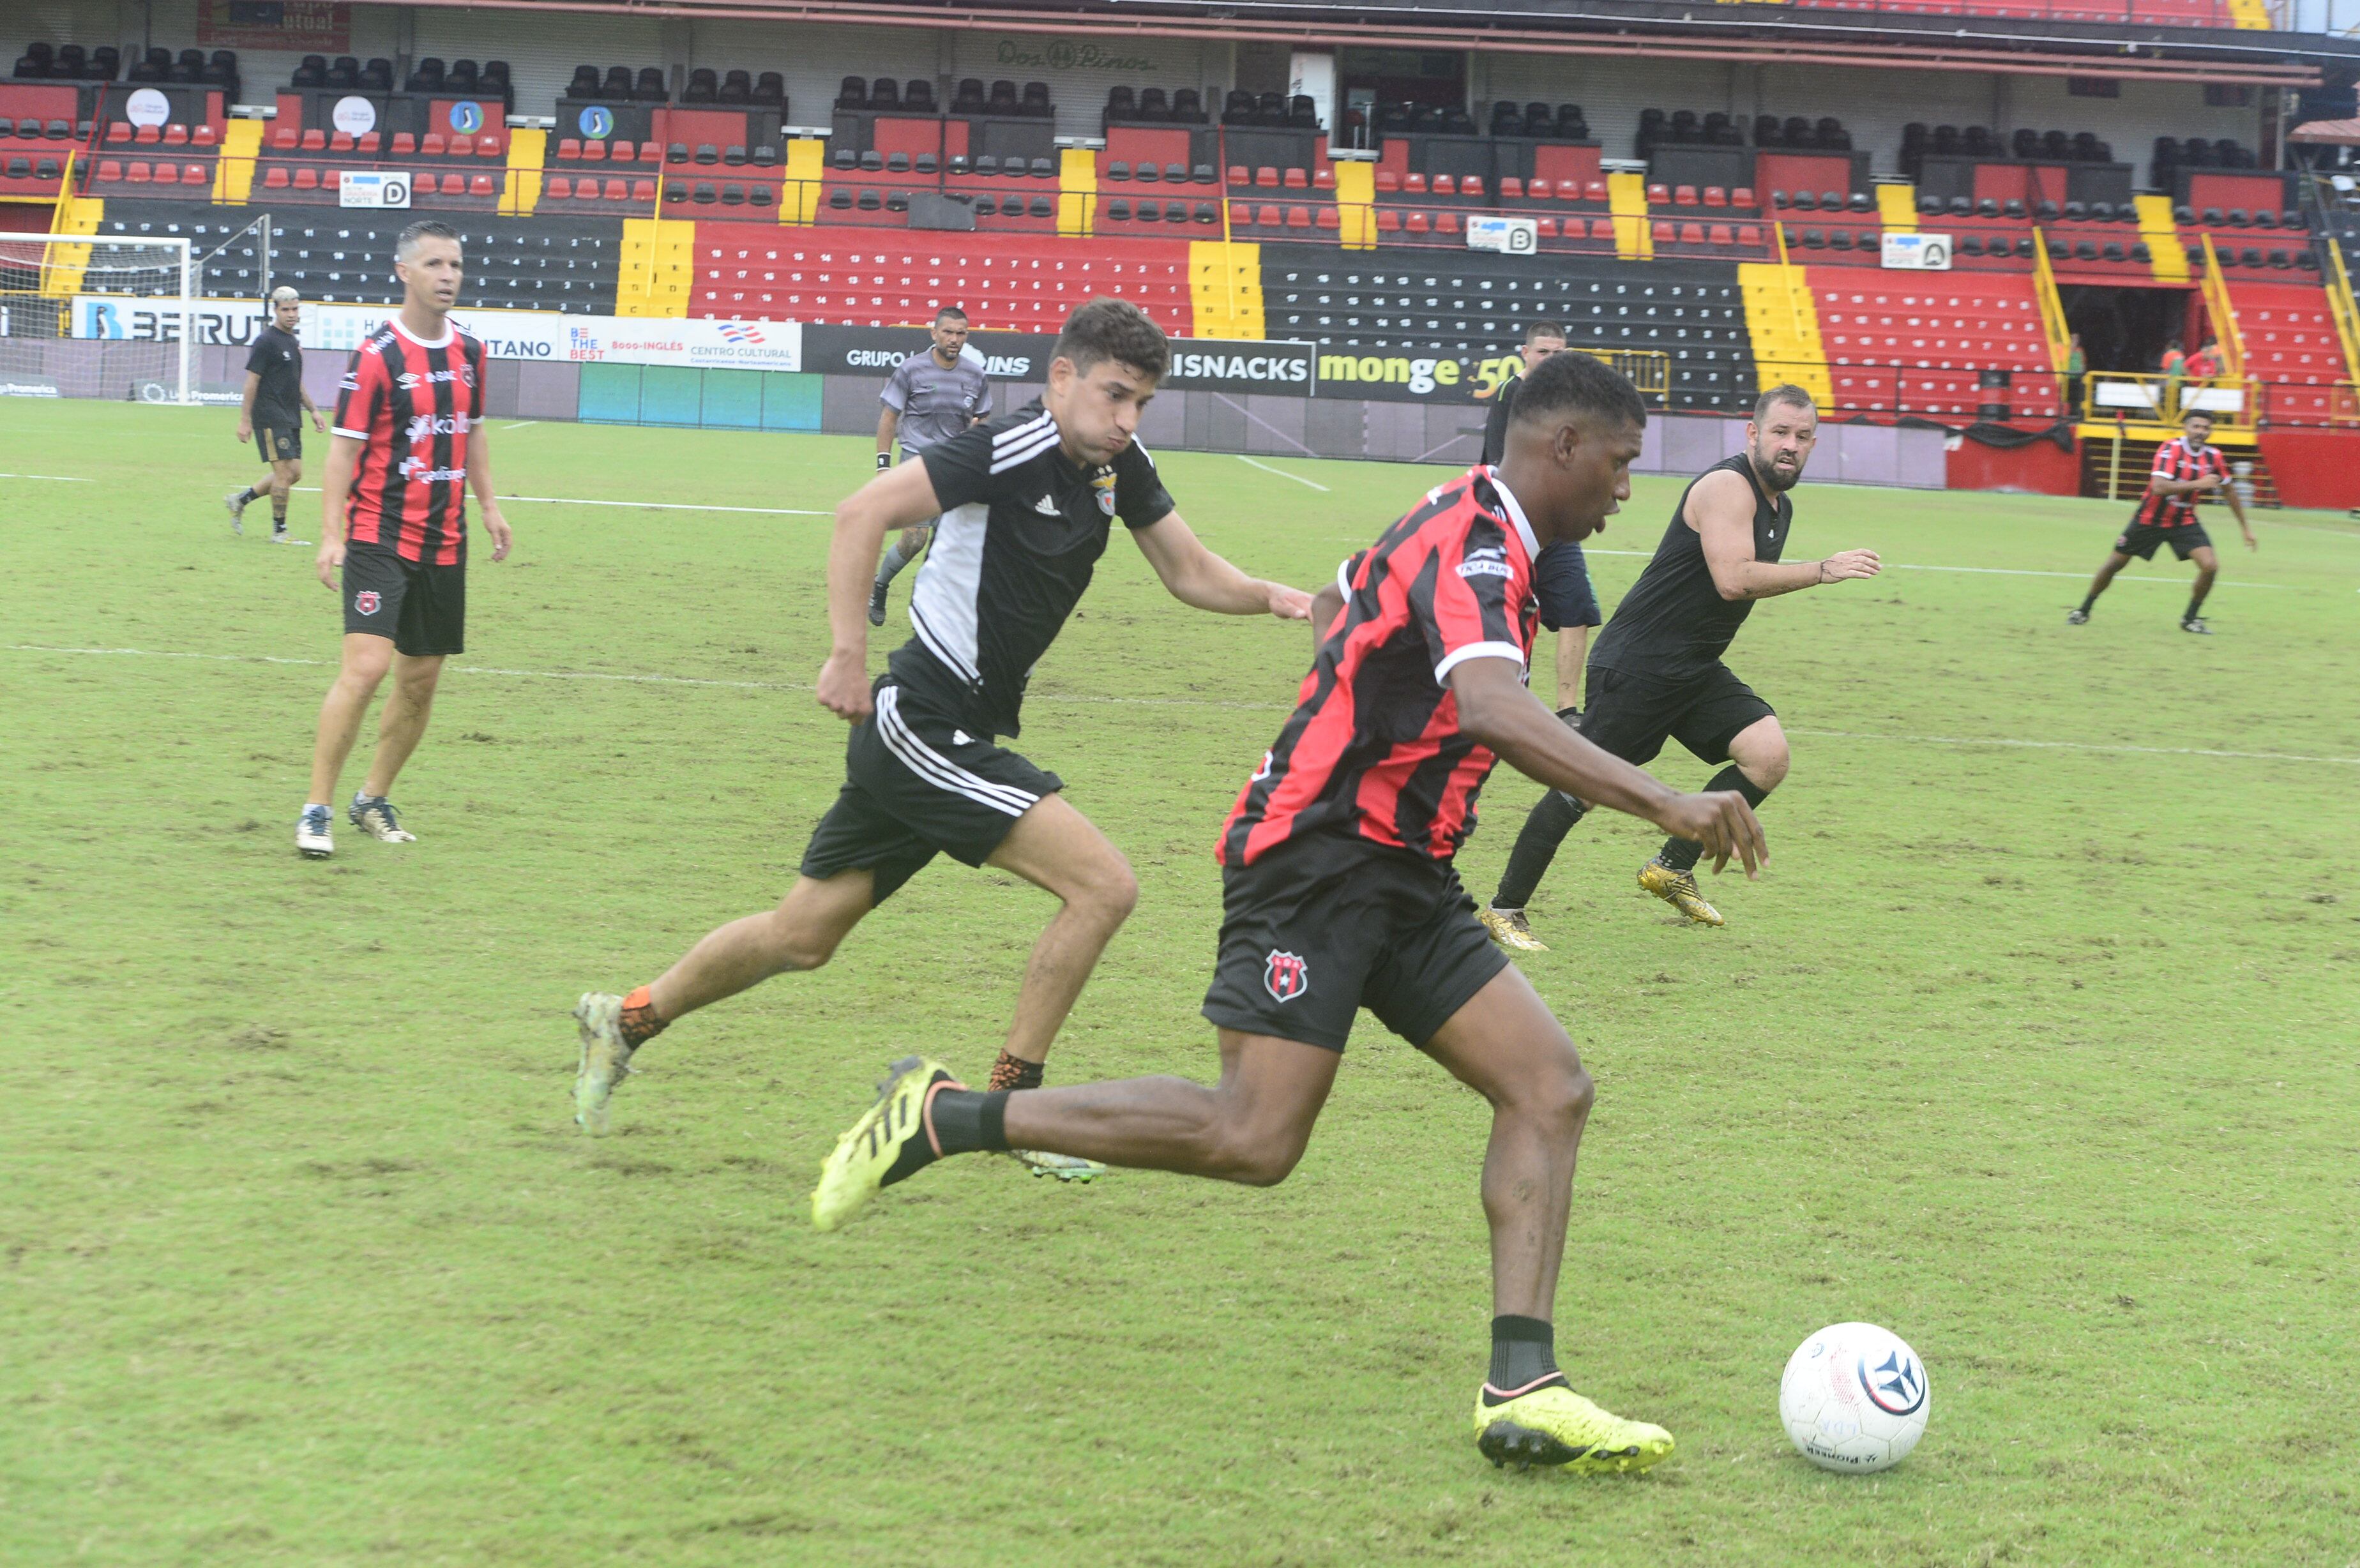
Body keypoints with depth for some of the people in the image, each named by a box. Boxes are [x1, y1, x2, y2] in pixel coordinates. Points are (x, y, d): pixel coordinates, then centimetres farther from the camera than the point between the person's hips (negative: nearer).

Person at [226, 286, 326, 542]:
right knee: (284, 473, -9)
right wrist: (245, 420, -14)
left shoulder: (293, 343, 16)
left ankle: (240, 500, 20)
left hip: (290, 420, 9)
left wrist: (313, 410, 20)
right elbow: (252, 382, -11)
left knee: (294, 473, 7)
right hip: (270, 419, -9)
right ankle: (279, 531, 0)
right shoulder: (266, 341, -9)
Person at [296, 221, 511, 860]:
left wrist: (489, 505, 16)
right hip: (379, 537, -6)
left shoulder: (469, 351, 8)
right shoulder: (376, 356, -11)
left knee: (421, 681, 9)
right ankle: (316, 810, -10)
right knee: (365, 667, -18)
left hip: (444, 543, 7)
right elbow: (344, 447, -11)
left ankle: (373, 800, 26)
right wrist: (331, 534, -17)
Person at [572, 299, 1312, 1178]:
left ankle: (626, 1022, 34)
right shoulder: (1014, 449, -19)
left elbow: (1191, 574, 15)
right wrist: (849, 657, -27)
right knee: (1104, 884, -15)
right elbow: (863, 514, -24)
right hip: (923, 728, -9)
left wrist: (1271, 597, -4)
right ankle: (1009, 1100, -4)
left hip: (956, 740, 9)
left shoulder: (1119, 465, 7)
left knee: (802, 937, 18)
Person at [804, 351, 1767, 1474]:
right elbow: (1491, 710, -35)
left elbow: (1336, 605, 35)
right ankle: (944, 1115, -4)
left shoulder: (1463, 528, 16)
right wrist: (1661, 804, -38)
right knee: (1253, 1140, -16)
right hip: (1317, 860, -10)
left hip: (1399, 876, 10)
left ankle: (1522, 1390, -8)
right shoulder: (1475, 548, -16)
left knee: (1551, 1090, -2)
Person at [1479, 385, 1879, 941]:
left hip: (1696, 668, 9)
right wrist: (1823, 571, -25)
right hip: (1636, 663, -9)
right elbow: (1732, 579, -29)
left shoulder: (1780, 507, 14)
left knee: (1768, 754, -8)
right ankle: (1505, 910, 3)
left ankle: (1672, 869, 6)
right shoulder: (1727, 487, -17)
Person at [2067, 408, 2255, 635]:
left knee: (2210, 566, -16)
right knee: (2114, 564, 6)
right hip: (2150, 519, -3)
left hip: (2184, 521, 3)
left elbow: (2229, 492, 9)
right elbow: (2159, 487, -36)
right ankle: (2084, 611, 27)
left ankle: (2190, 618, 5)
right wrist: (2197, 484, -41)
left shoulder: (2214, 457, -7)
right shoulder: (2171, 449, -23)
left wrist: (2246, 528, 12)